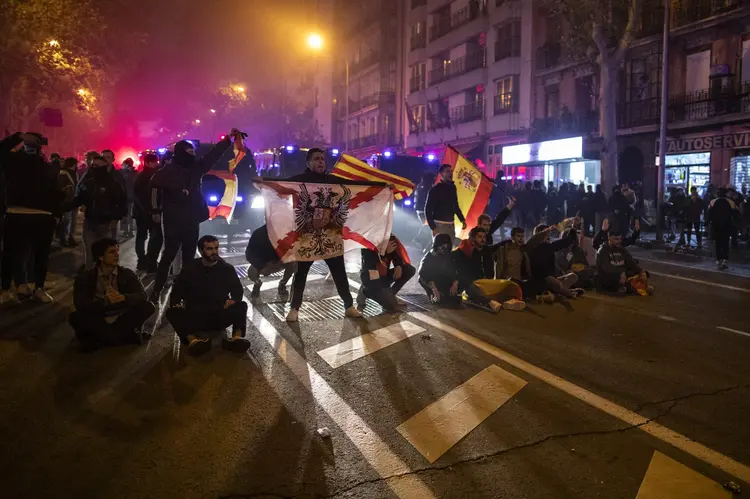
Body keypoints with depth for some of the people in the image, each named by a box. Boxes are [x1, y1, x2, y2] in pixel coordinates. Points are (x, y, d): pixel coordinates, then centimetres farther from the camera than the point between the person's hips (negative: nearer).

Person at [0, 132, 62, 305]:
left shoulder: (48, 168, 12)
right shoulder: (15, 160, 10)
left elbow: (55, 192, 8)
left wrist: (56, 214, -1)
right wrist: (19, 137, -6)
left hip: (43, 218, 2)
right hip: (16, 216, -1)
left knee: (41, 255, 7)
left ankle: (39, 289, 18)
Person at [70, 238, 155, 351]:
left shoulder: (127, 274, 1)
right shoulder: (85, 278, -3)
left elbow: (142, 295, -11)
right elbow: (80, 304, -17)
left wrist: (123, 297, -32)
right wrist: (105, 301, -35)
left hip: (121, 320, 1)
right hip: (98, 323, -1)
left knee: (148, 307, -20)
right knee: (75, 317, -29)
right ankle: (128, 336, -21)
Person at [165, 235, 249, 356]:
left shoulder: (227, 268, 10)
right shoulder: (190, 268, 9)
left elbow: (237, 290, 6)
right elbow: (176, 291, 4)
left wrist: (233, 299, -18)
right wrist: (176, 303, -20)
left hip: (220, 316, 0)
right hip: (195, 316, 0)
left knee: (241, 306, -26)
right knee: (172, 313, -28)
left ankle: (237, 337, -51)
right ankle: (193, 339, -54)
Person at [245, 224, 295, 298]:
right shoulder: (258, 233, -25)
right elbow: (249, 253, -25)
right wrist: (262, 266, -40)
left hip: (278, 262, 1)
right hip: (261, 263, -1)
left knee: (293, 263, -29)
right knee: (251, 272, -32)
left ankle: (282, 284, 2)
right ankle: (257, 283, 8)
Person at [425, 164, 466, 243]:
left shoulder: (452, 187, 10)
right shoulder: (435, 189, -9)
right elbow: (428, 209, -11)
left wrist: (462, 220, 13)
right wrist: (432, 227, -17)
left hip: (451, 225, 7)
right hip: (439, 225, -7)